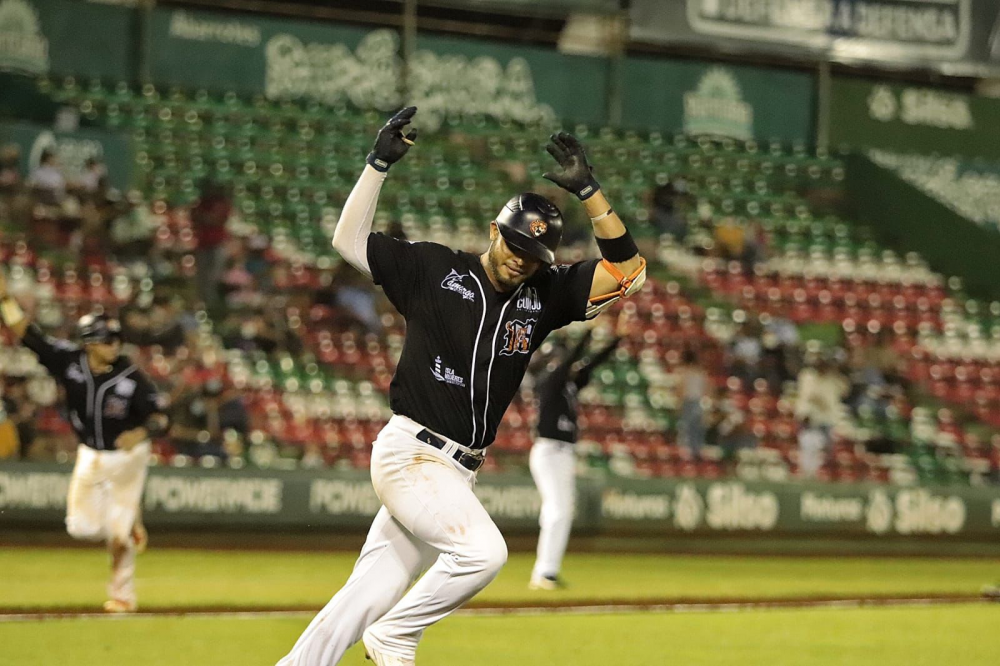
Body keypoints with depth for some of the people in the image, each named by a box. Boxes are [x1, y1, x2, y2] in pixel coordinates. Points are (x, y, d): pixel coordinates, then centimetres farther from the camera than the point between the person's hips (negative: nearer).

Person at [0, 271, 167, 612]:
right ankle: (130, 521, 35)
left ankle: (121, 593, 16)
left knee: (118, 534, -3)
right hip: (89, 456, 4)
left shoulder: (131, 378, -22)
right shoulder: (69, 361, -15)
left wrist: (141, 432, -37)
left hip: (127, 456, -4)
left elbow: (157, 414, -15)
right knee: (82, 527, 5)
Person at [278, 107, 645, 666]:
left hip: (457, 471, 5)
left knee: (368, 596, 3)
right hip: (410, 452, -5)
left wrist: (588, 190, -7)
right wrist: (380, 164, -8)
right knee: (482, 551, -24)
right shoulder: (434, 270, -2)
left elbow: (629, 272, 1)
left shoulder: (544, 295, 7)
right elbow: (349, 240, 1)